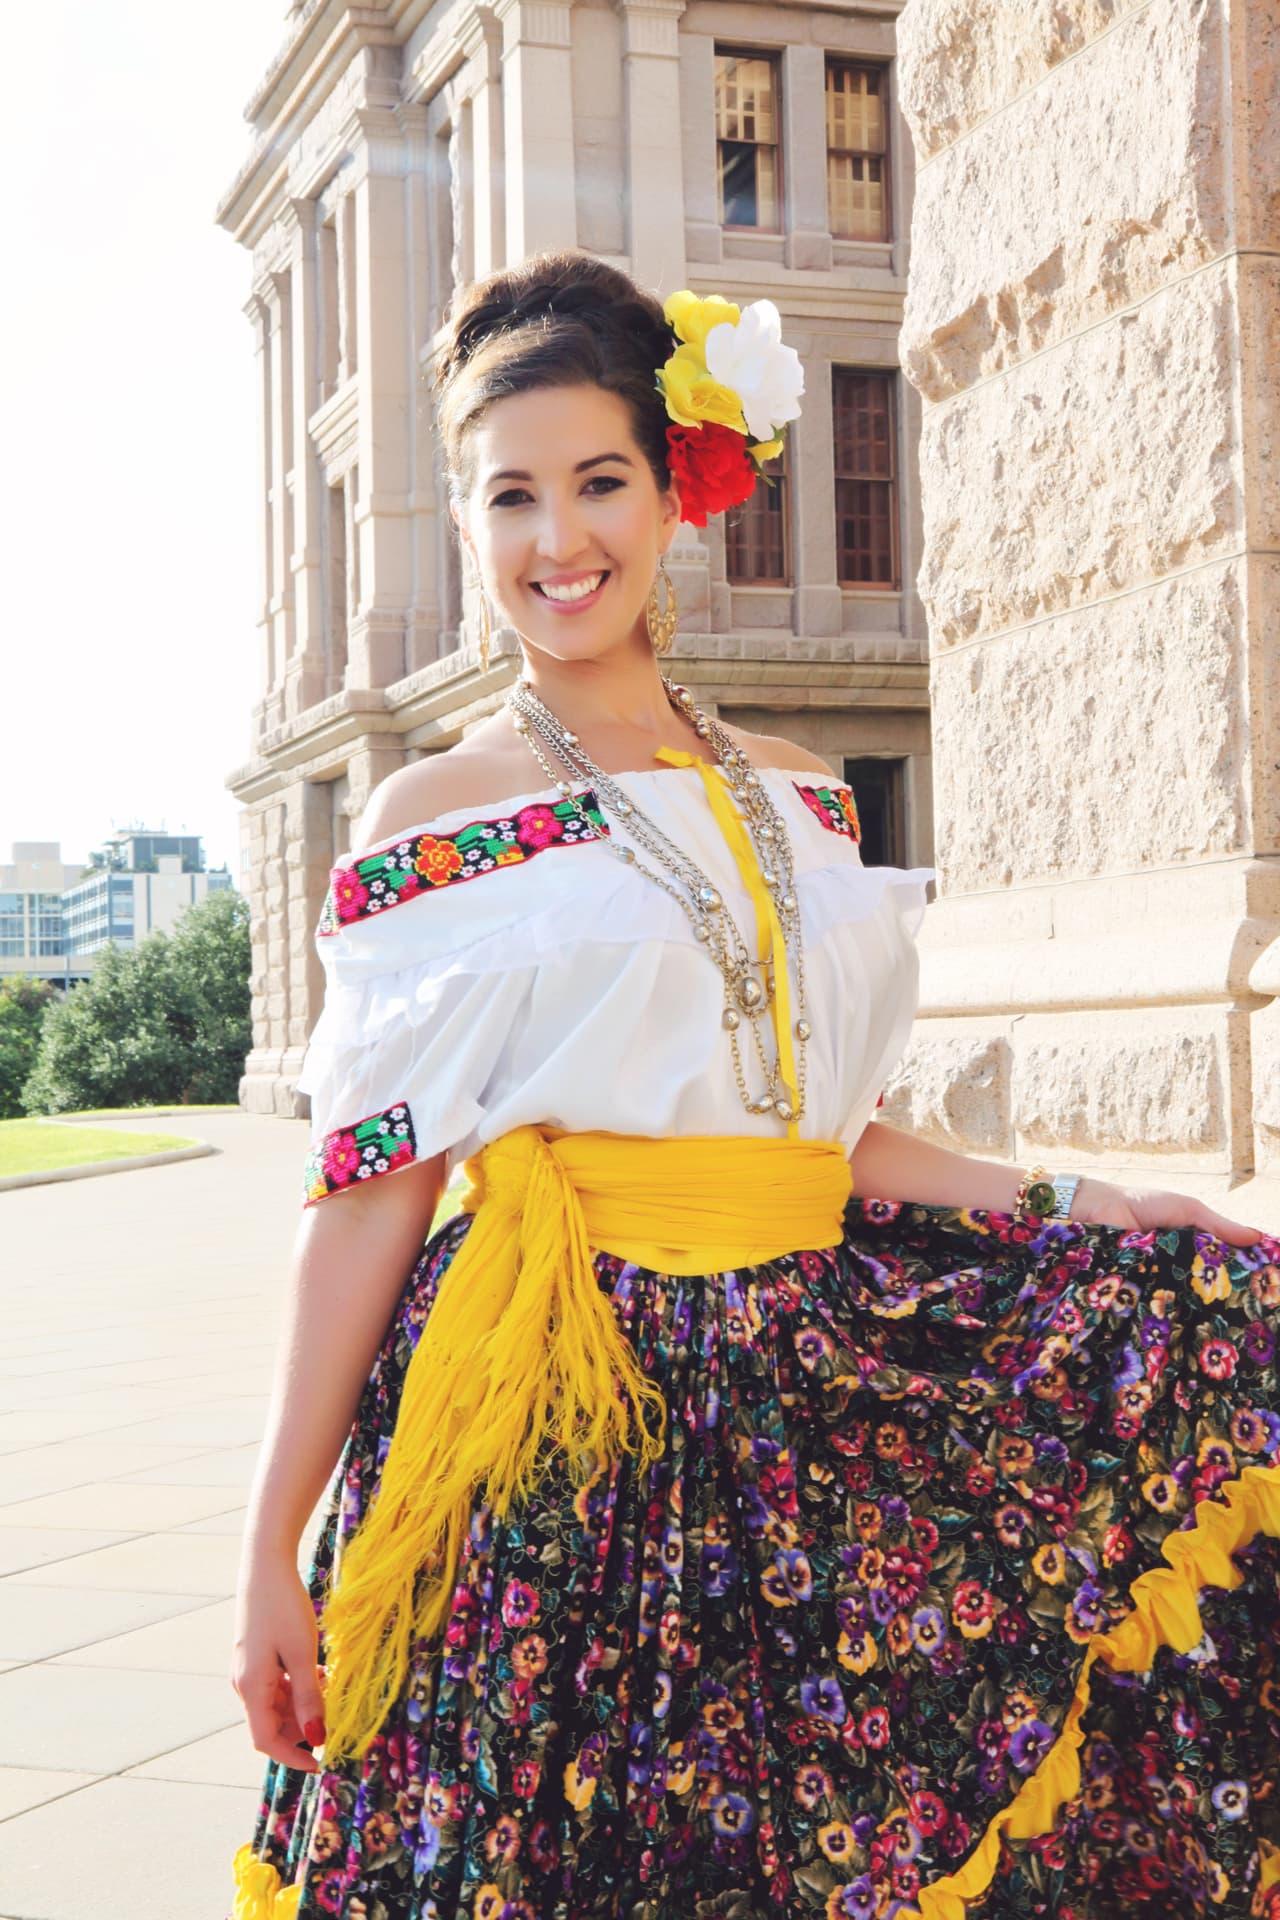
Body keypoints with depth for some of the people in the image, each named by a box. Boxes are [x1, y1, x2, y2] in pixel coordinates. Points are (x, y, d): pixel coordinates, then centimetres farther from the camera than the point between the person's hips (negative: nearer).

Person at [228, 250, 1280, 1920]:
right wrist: (273, 1556, -8)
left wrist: (1076, 1204, 6)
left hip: (813, 1403, 4)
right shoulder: (433, 824, -1)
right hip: (553, 1422, -4)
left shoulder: (796, 798, 12)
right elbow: (372, 1191, -5)